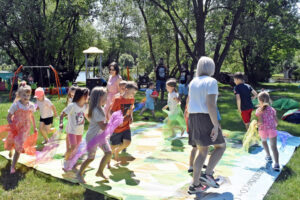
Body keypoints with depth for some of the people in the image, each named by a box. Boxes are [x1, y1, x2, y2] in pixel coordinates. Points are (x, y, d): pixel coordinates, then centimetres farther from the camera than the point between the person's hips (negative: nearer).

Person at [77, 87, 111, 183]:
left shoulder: (100, 108, 5)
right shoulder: (96, 111, -25)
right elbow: (103, 127, -26)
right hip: (92, 137, -9)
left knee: (108, 152, 3)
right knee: (91, 158, 2)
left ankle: (100, 171, 19)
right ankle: (80, 174, 23)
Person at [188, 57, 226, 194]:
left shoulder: (193, 82, 13)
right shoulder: (211, 81, -10)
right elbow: (211, 105, -20)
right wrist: (216, 126, -19)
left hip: (193, 119, 7)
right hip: (206, 119, -7)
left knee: (202, 151, 14)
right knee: (221, 146, 12)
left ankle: (195, 185, 13)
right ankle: (207, 174, -2)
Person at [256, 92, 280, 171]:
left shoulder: (259, 110, -3)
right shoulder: (272, 109, 8)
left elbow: (261, 122, -16)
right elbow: (276, 121, 11)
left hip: (263, 131, -1)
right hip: (272, 130, 1)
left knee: (264, 141, 31)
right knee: (274, 147, -1)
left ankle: (269, 156, 35)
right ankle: (277, 164, -14)